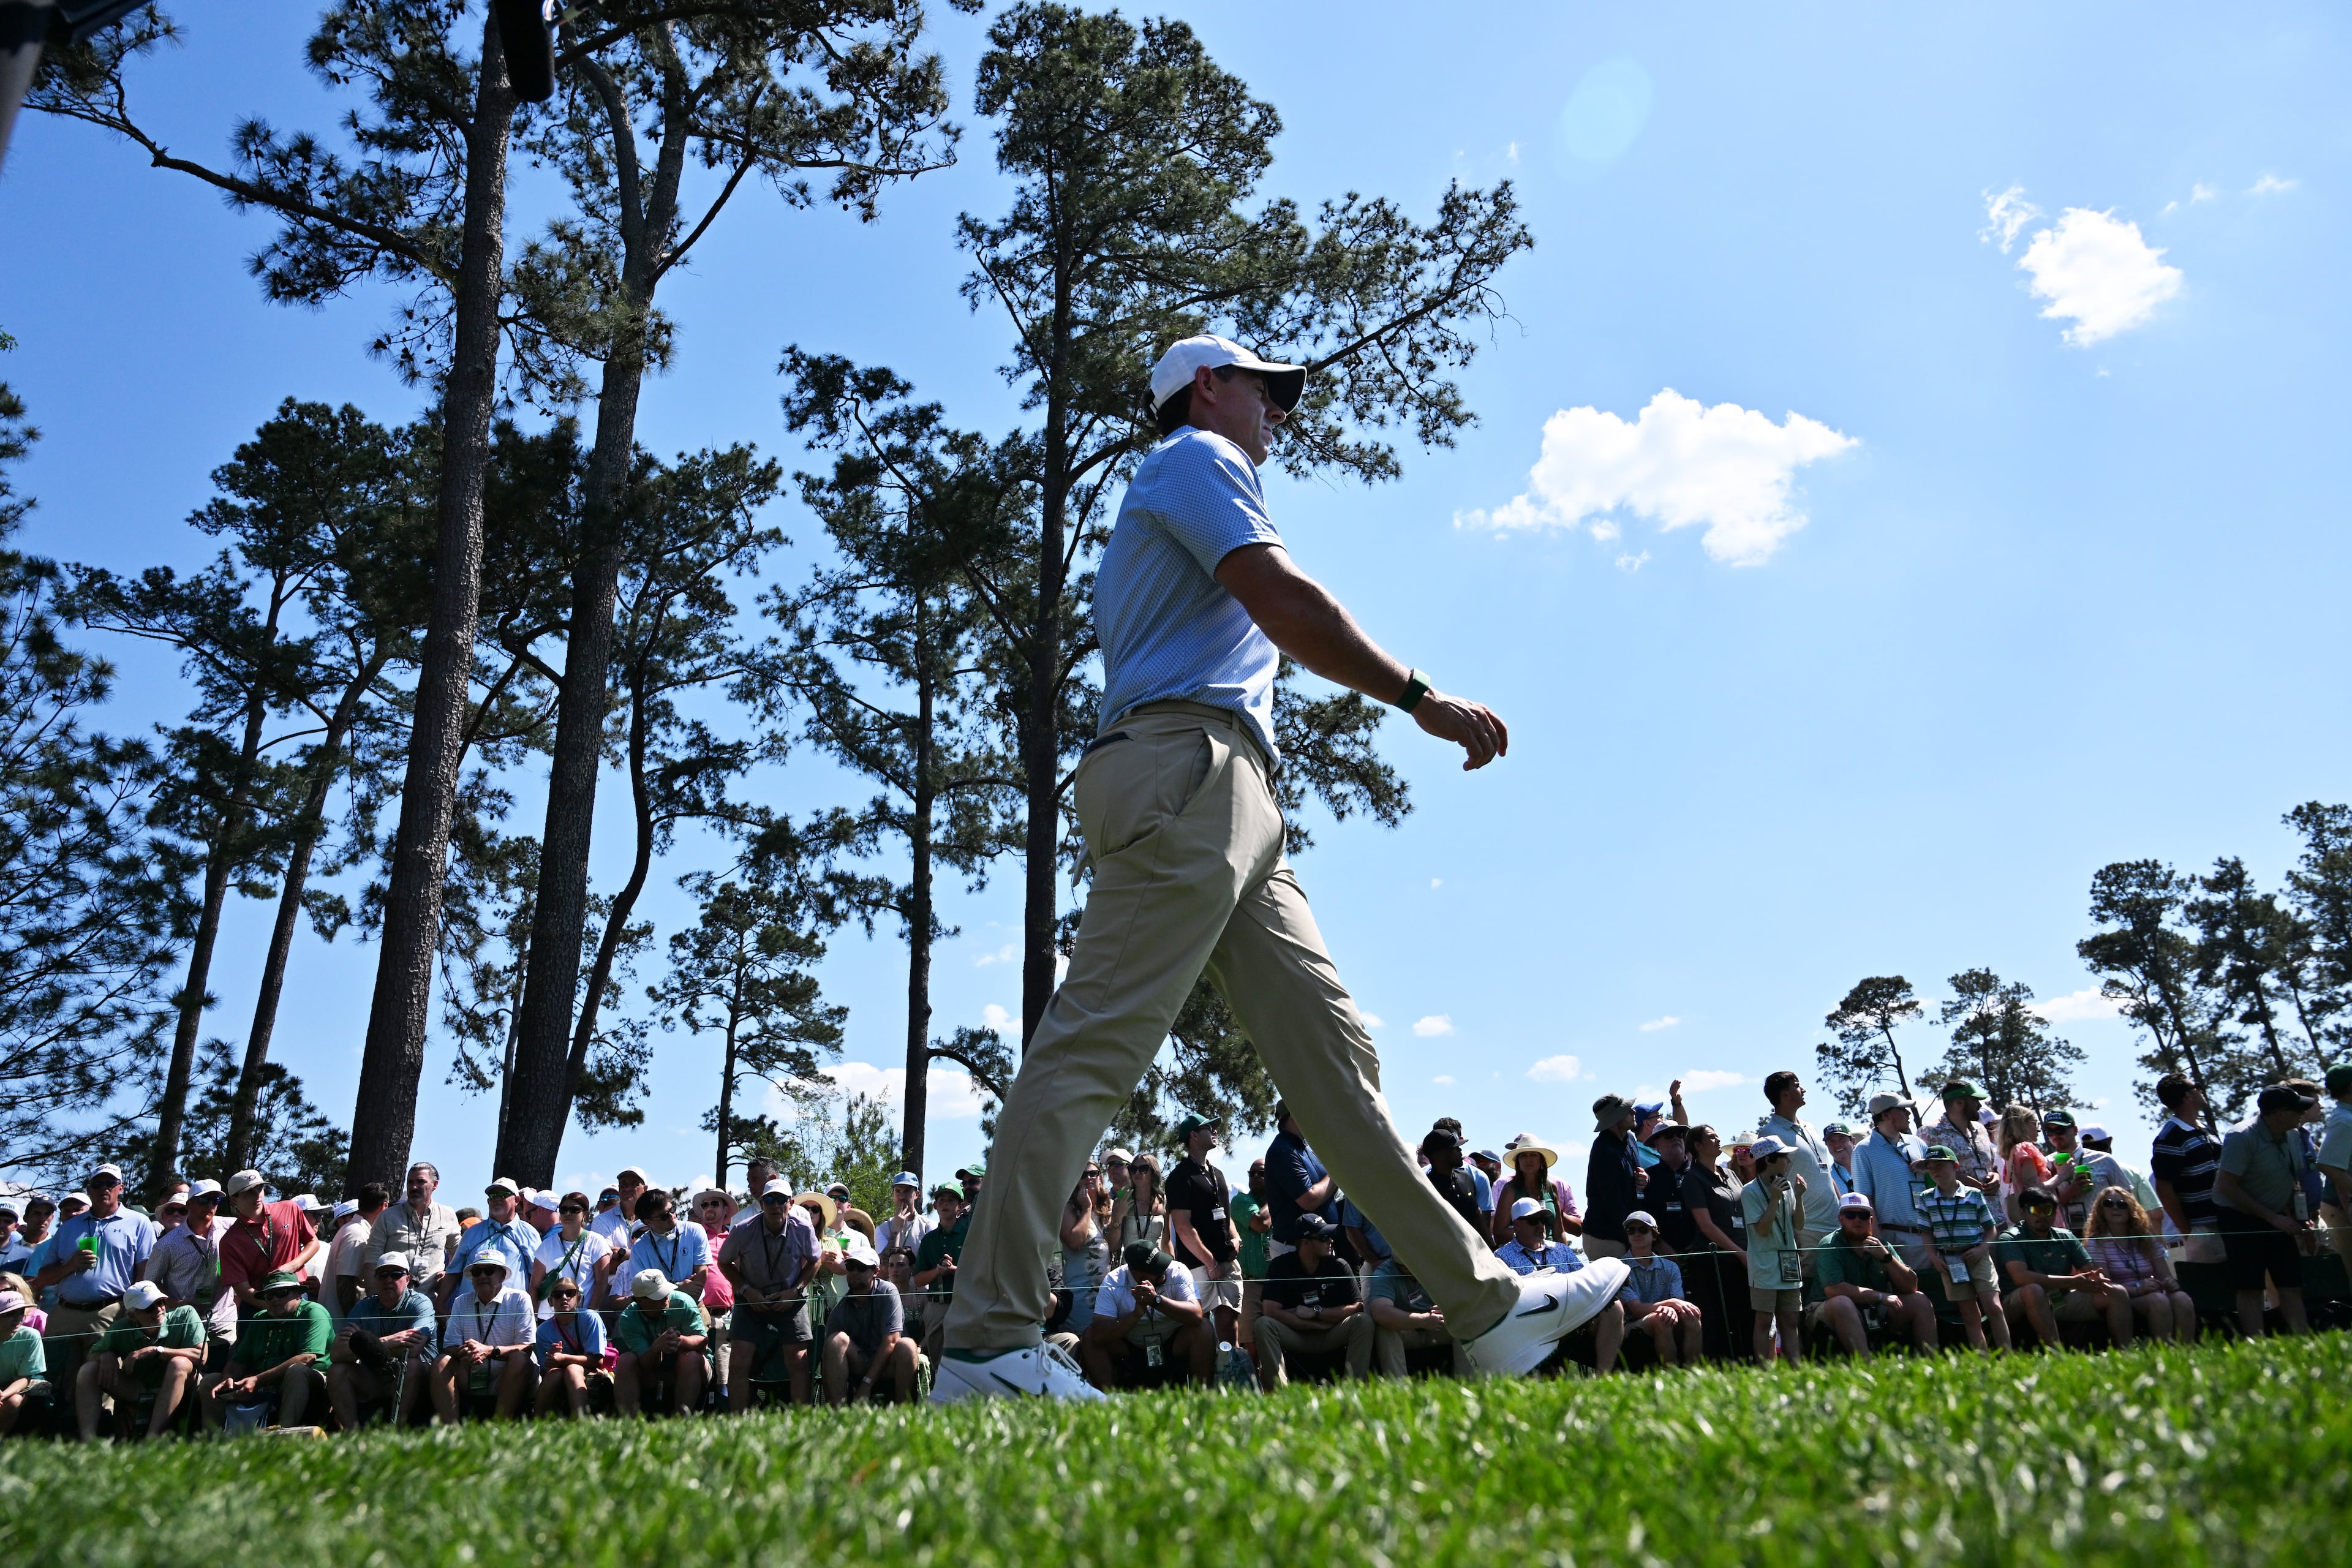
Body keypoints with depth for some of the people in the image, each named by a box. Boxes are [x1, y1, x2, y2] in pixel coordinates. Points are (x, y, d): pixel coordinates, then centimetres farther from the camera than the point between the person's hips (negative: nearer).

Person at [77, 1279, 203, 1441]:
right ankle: (88, 1440, -24)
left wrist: (156, 1351, -25)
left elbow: (202, 1357, -22)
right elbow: (93, 1355, 10)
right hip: (136, 1393, 4)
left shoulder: (185, 1315, -14)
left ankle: (152, 1438, -39)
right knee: (89, 1369, -9)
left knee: (180, 1363, -35)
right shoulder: (122, 1329, -4)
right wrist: (107, 1356, -14)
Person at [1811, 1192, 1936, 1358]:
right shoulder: (1830, 1246, -12)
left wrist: (1886, 1256, -15)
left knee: (1920, 1300, -5)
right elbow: (1833, 1290, -27)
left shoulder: (1881, 1244, 5)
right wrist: (1881, 1297, -18)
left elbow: (1911, 1287, 0)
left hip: (1877, 1314, 6)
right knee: (1842, 1302, -37)